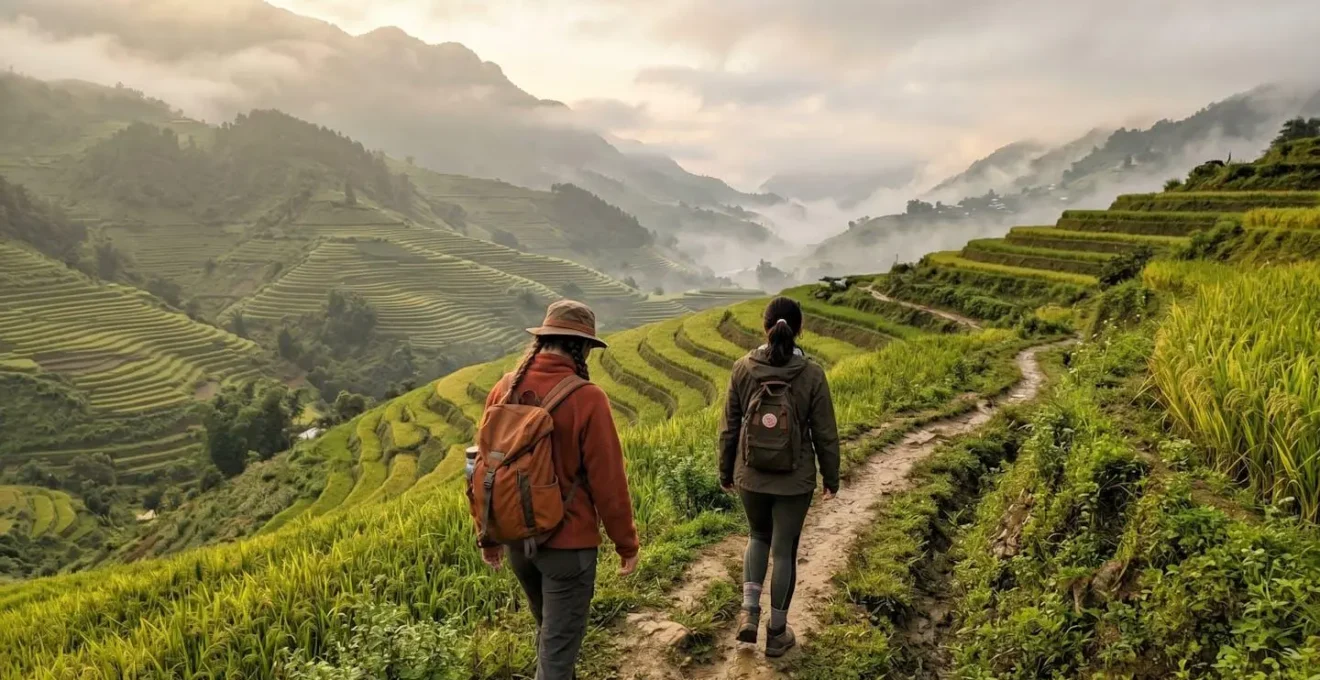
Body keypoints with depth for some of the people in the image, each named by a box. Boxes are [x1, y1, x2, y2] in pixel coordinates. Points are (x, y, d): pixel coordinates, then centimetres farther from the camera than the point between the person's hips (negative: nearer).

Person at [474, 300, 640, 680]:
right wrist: (627, 544, -1)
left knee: (550, 630, 28)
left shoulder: (505, 389, -4)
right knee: (559, 644, 9)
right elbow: (608, 482, -15)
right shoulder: (586, 399, -20)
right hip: (568, 542, -6)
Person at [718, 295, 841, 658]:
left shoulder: (743, 368, -9)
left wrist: (726, 471, 12)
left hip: (750, 476, 2)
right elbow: (825, 433, -7)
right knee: (784, 551, 13)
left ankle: (749, 614, 16)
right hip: (795, 480, -2)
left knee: (759, 536, 26)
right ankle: (777, 633, 26)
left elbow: (730, 426, -1)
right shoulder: (811, 374, -14)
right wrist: (831, 477, 7)